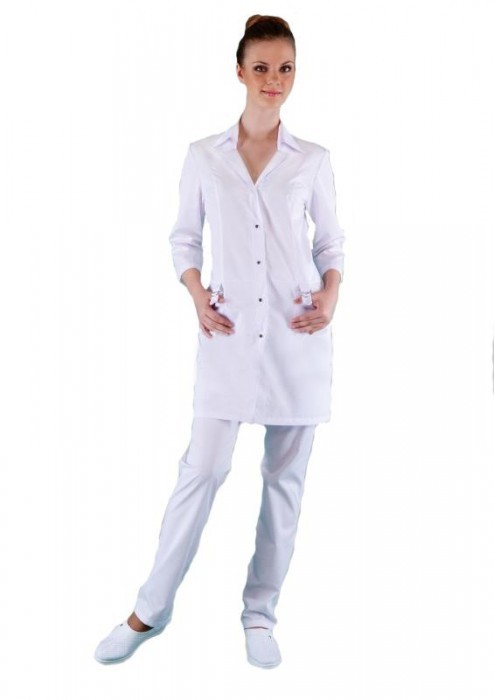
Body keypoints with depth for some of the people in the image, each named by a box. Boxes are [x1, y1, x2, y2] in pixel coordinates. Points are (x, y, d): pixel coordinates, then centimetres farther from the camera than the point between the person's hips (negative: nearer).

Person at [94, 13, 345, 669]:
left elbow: (331, 243, 11)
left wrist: (330, 298, -7)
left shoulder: (313, 160, 5)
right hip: (231, 335, -1)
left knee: (286, 476, 6)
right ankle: (151, 609, 14)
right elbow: (184, 238, 10)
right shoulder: (203, 156, 5)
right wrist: (198, 298, -5)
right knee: (202, 469, -2)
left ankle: (260, 613, 21)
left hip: (298, 337, 1)